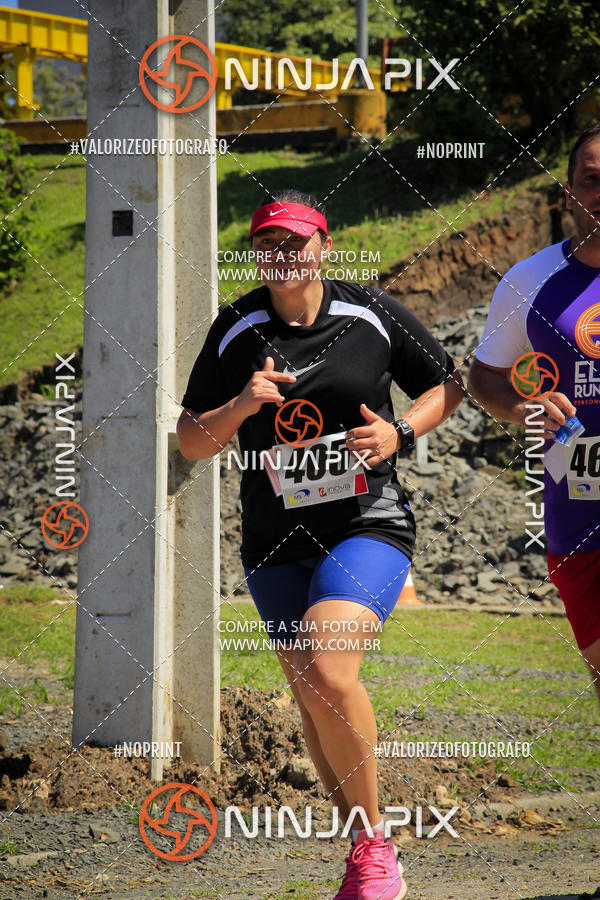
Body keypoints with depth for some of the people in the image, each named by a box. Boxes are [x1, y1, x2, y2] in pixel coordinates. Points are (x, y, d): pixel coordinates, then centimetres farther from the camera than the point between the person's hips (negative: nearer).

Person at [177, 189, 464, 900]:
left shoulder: (372, 314, -1)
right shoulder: (236, 331, 3)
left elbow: (448, 384, 11)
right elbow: (191, 441, 5)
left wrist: (400, 432, -7)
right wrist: (241, 406, -14)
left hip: (369, 525, -4)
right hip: (276, 542, 4)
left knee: (326, 671, -25)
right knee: (310, 700, 10)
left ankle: (373, 842, -10)